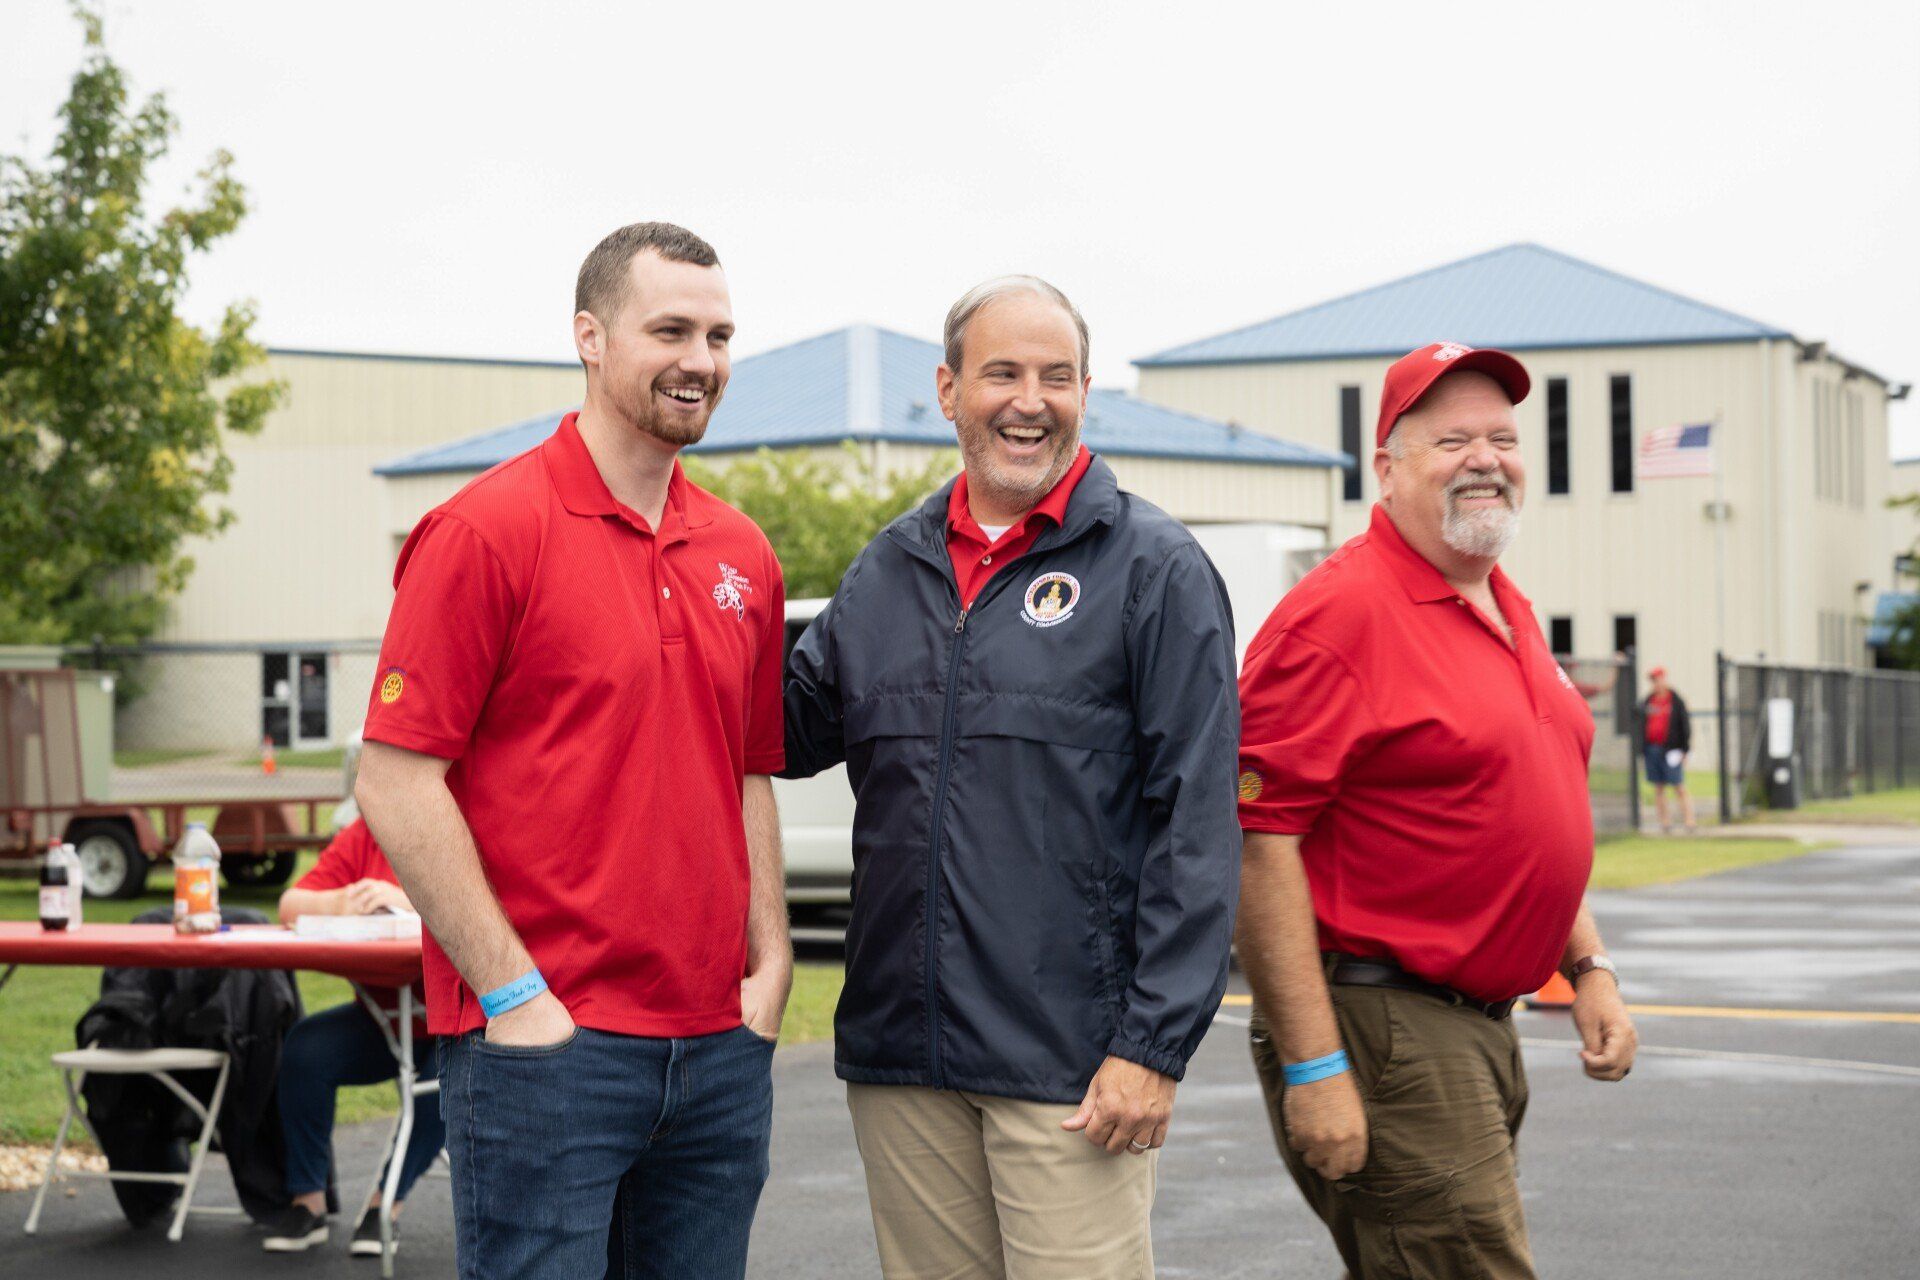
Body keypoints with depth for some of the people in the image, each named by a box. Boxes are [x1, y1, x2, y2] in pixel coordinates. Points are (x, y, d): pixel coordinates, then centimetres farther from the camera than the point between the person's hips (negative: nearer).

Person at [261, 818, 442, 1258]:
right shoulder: (362, 836, 4)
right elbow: (290, 906, 0)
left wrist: (408, 902, -32)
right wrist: (337, 904, -22)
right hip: (382, 1015, 4)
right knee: (305, 1048, -20)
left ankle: (387, 1205, -11)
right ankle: (308, 1203, -8)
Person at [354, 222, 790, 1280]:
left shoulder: (741, 555, 12)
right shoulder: (488, 529, -8)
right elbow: (396, 783, -11)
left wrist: (770, 963, 8)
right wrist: (515, 995, -14)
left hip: (720, 1050, 7)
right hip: (543, 1045, -6)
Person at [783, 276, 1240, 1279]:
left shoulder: (1153, 567, -3)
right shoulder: (888, 570, 13)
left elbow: (1195, 826, -7)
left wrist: (1155, 1045, -12)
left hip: (1071, 1062, -5)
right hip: (900, 1053, 5)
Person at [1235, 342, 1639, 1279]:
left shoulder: (1508, 612, 15)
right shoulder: (1342, 611, -14)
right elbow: (1257, 842, -20)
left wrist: (1589, 968, 18)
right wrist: (1312, 1068, -23)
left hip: (1483, 1027, 10)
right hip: (1378, 1033, -9)